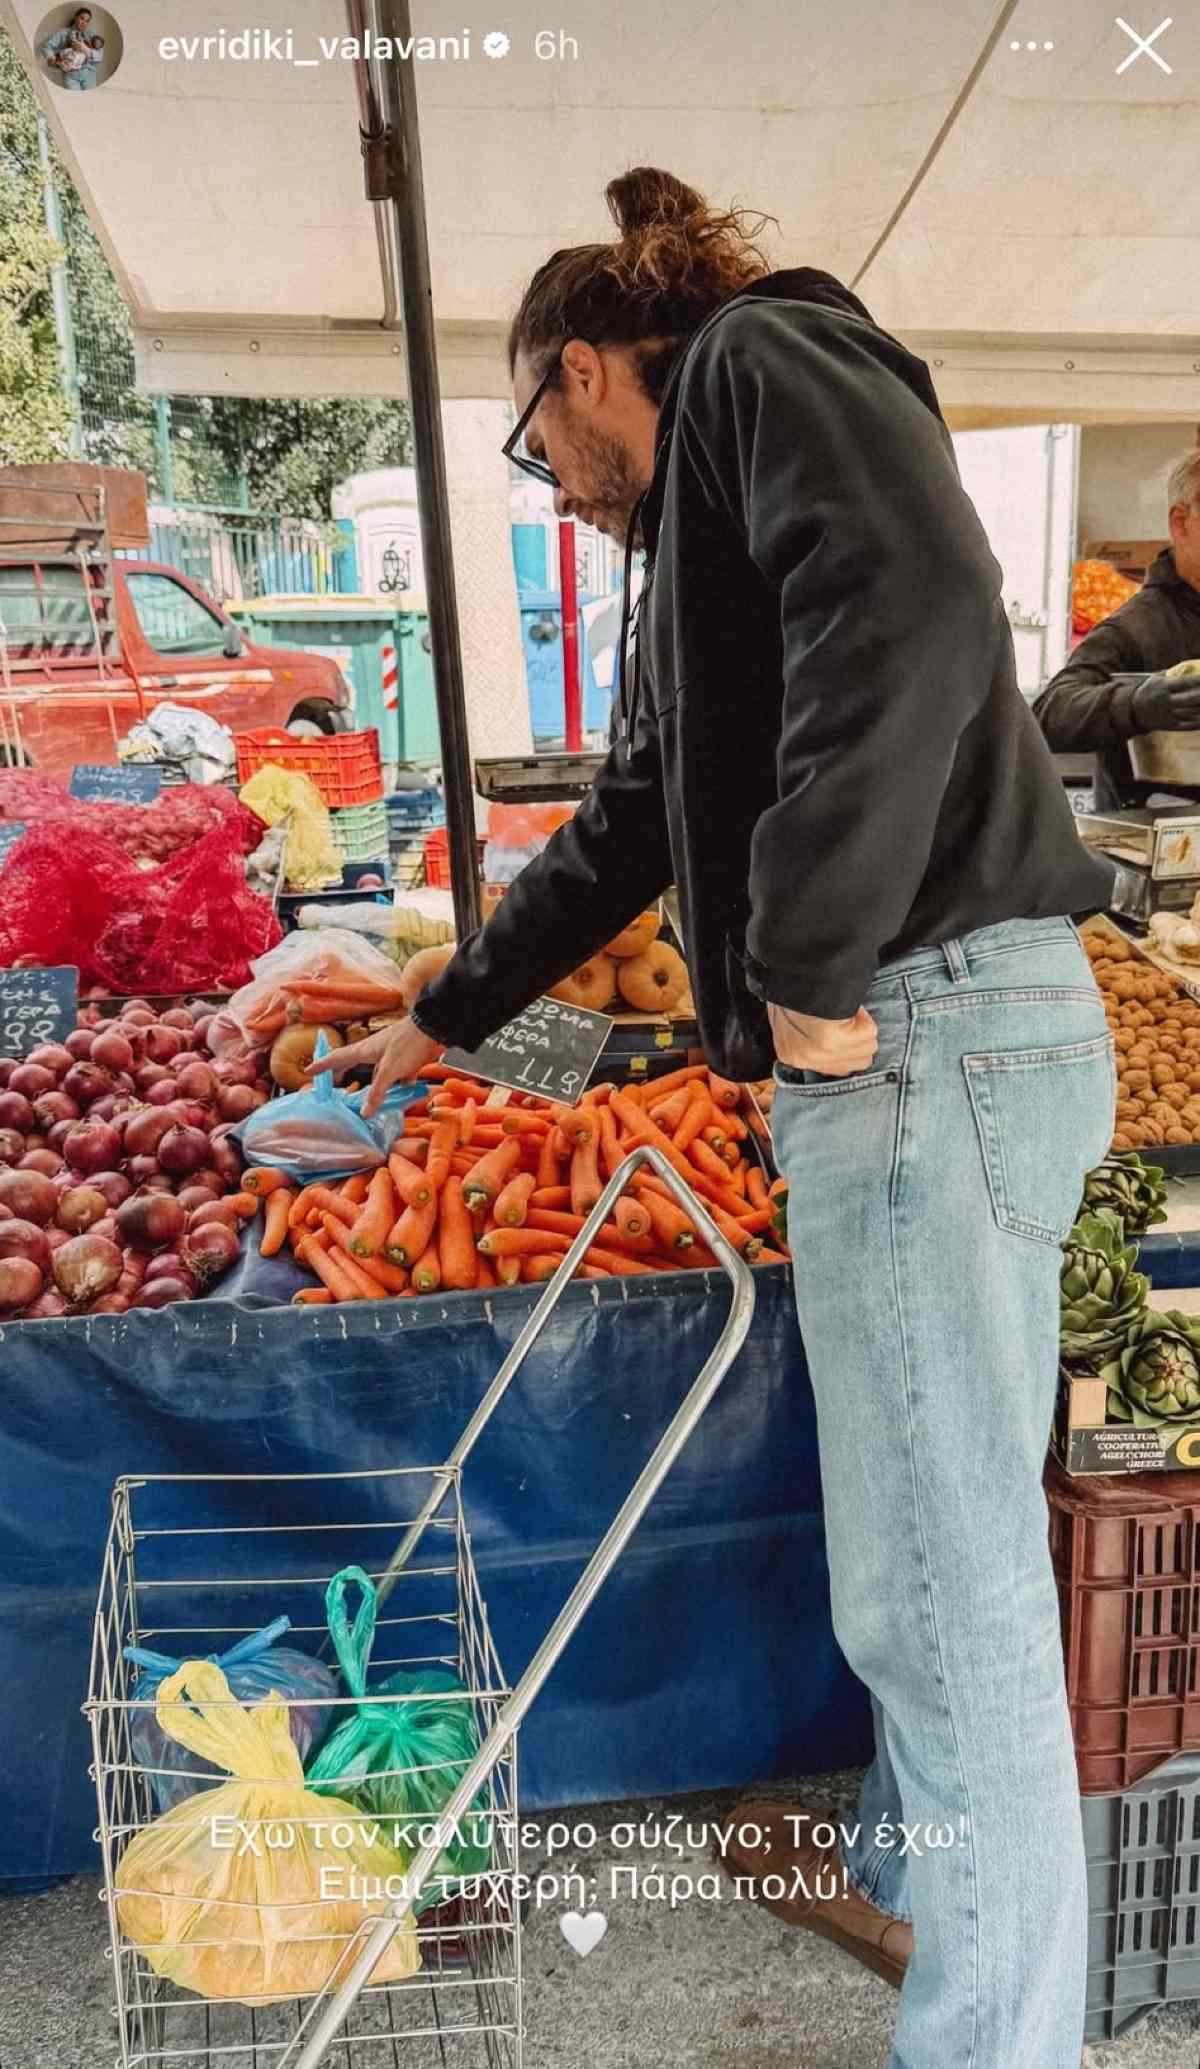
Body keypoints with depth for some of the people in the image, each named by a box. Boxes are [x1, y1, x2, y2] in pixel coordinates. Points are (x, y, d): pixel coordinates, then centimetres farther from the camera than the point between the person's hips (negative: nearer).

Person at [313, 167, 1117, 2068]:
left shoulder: (763, 360, 2)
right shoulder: (692, 540, 28)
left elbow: (921, 606, -19)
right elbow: (623, 831, 33)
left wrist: (812, 965, -17)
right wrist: (441, 1021, 40)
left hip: (937, 1031, -9)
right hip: (907, 1049, 10)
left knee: (946, 1586, -1)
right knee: (922, 1545, 20)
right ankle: (913, 1878, 38)